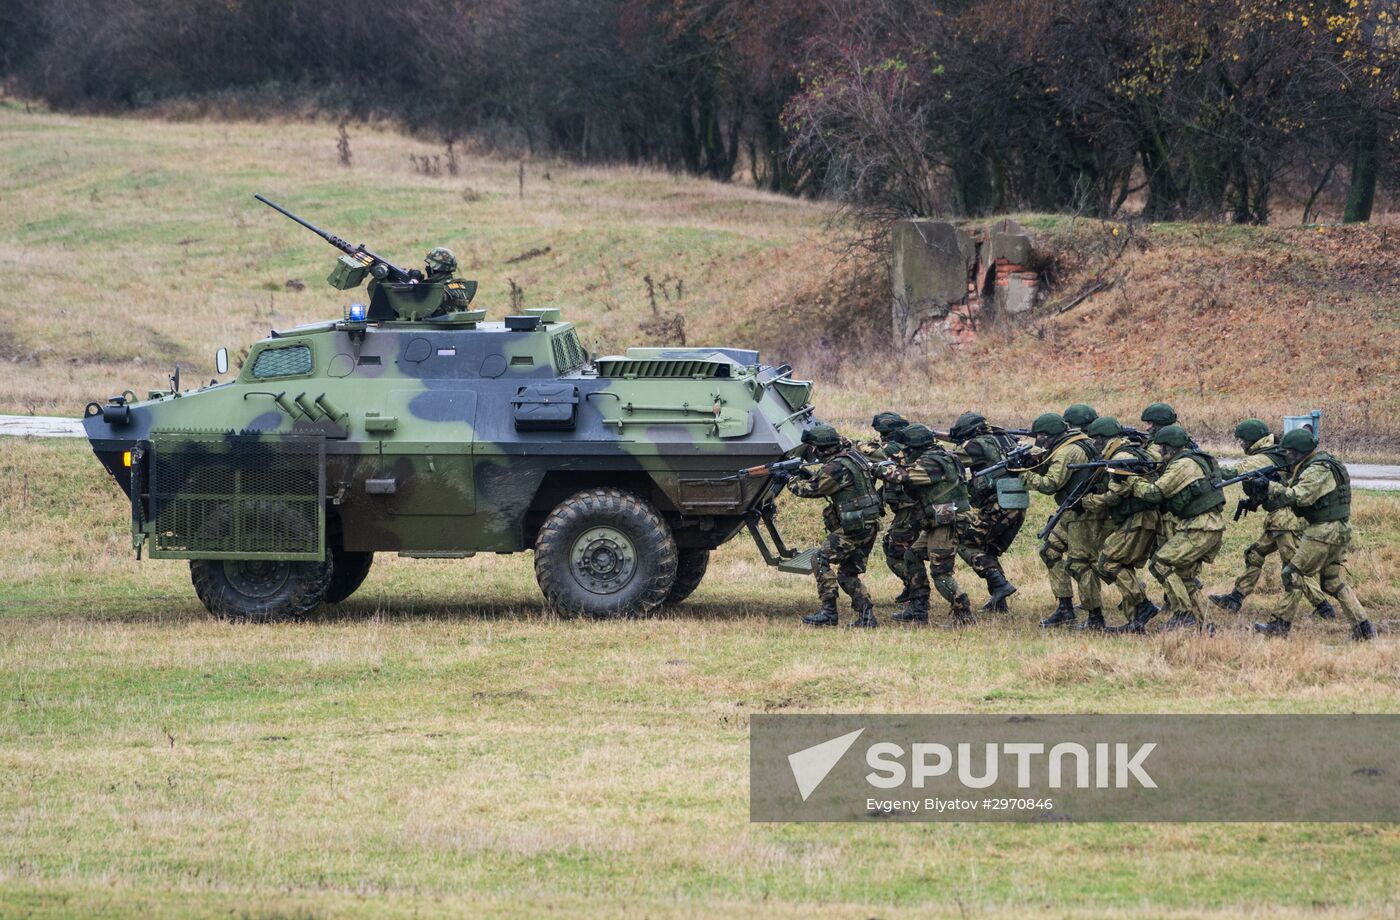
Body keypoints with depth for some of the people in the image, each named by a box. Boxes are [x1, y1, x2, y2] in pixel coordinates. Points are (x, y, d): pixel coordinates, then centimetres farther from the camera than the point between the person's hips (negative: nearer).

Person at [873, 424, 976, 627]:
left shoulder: (931, 463, -18)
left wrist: (880, 468, -6)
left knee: (941, 573, -9)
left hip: (945, 525, -10)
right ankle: (918, 610, 19)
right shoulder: (936, 458, 13)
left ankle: (964, 616, -6)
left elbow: (900, 476, -22)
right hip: (935, 526, 10)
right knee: (913, 557, 17)